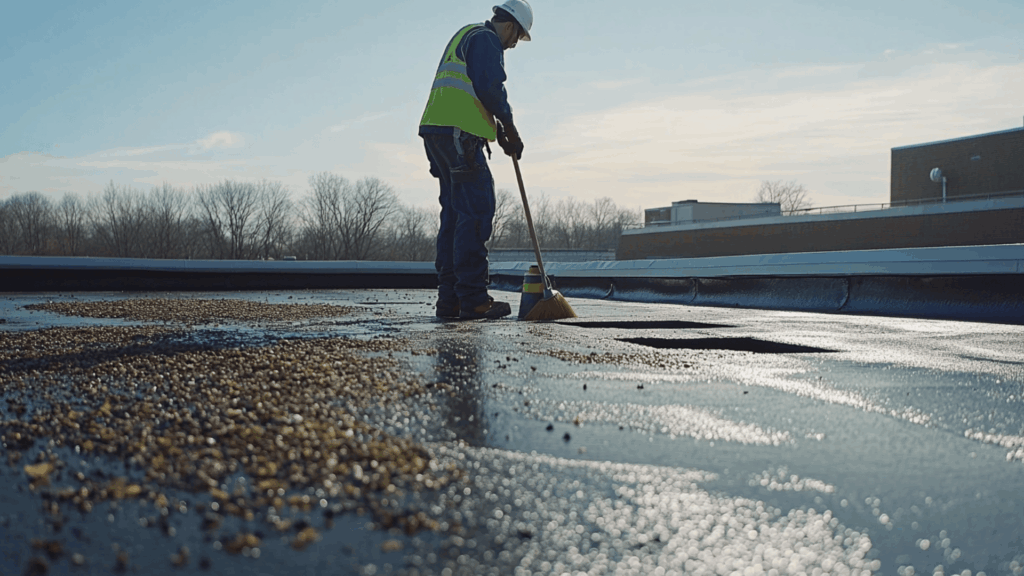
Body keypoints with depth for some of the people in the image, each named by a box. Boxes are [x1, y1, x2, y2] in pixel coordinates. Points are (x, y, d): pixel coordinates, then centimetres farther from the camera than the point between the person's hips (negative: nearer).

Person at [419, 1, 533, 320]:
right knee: (476, 213, -11)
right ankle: (473, 299, -13)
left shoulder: (464, 37, 30)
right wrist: (509, 126, -1)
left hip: (437, 133, 11)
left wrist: (500, 130, 20)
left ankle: (450, 299, 9)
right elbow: (490, 88, -15)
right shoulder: (486, 39, -3)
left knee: (455, 214, 10)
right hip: (459, 135, -11)